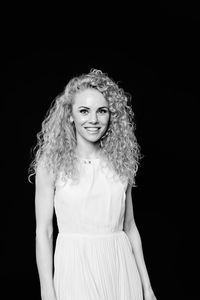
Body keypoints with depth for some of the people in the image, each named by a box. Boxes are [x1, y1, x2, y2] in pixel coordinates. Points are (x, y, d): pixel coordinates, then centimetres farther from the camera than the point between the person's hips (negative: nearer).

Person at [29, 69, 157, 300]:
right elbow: (43, 232, -7)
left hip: (120, 267, 3)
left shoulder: (121, 162, 3)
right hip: (76, 268, -3)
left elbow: (130, 227, 9)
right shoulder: (52, 163, -6)